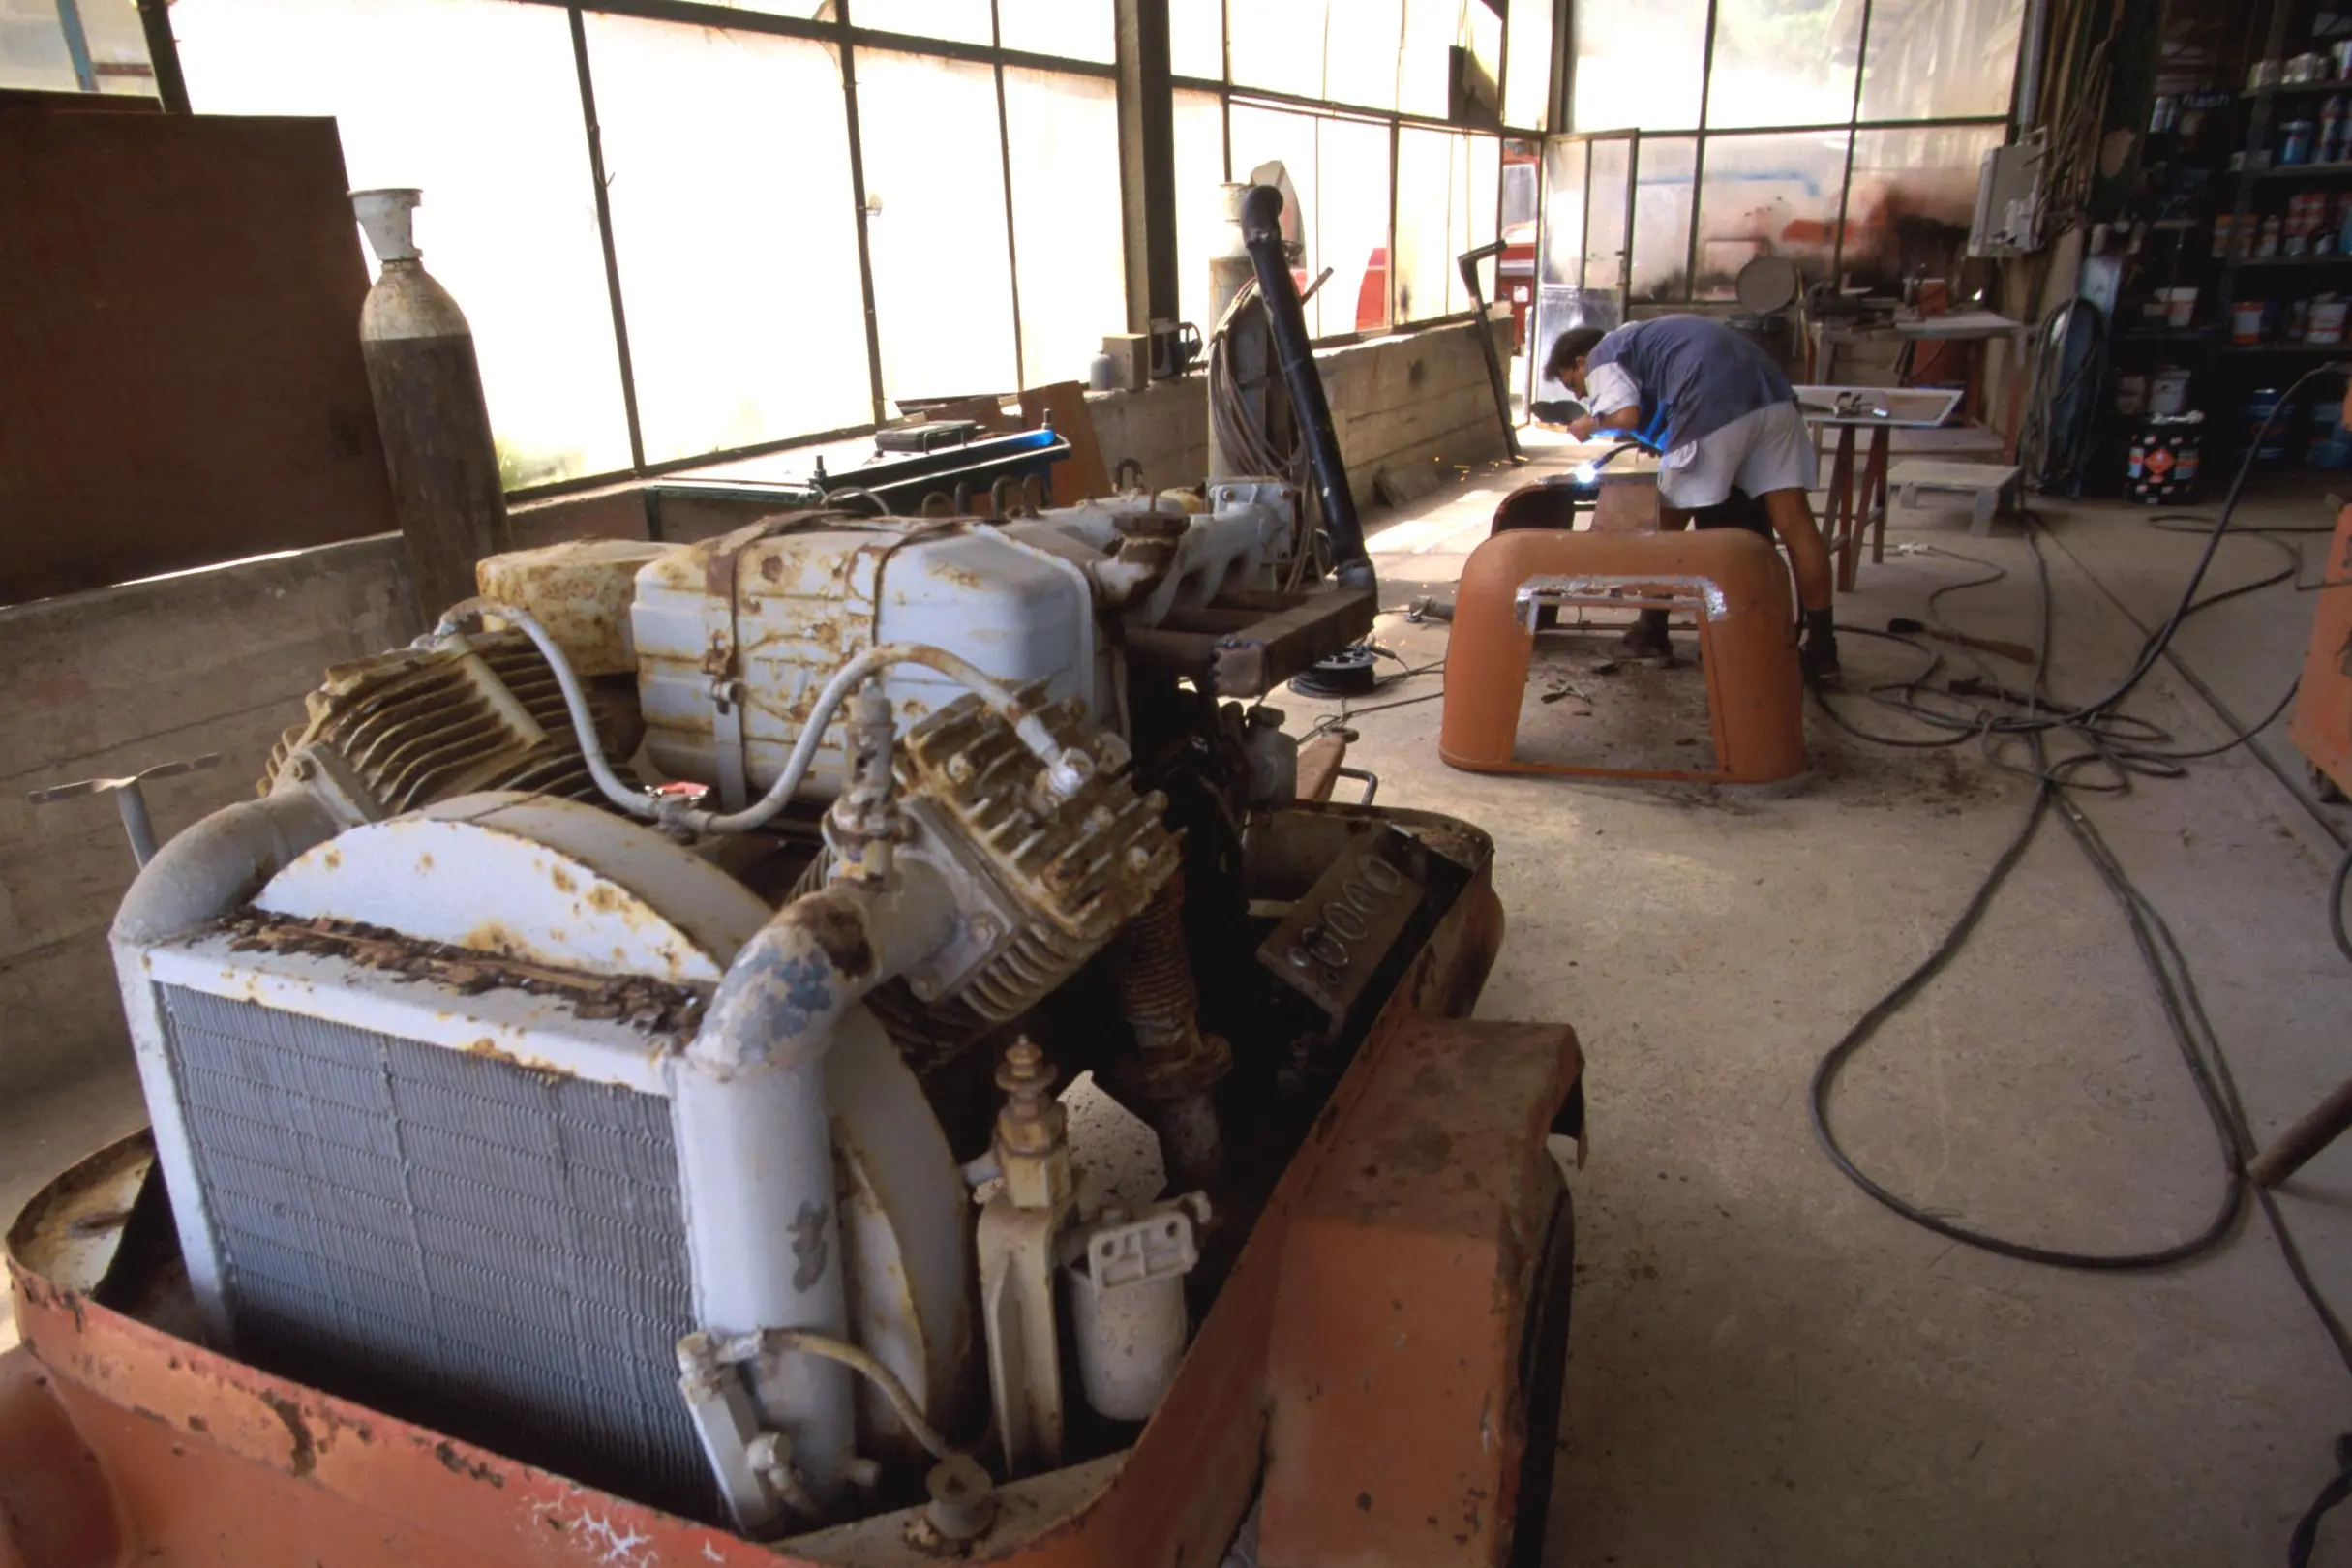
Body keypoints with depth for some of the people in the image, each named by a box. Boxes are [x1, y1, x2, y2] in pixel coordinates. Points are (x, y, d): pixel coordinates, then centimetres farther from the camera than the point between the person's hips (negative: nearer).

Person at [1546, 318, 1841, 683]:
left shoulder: (1602, 357, 10)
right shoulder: (1639, 336, 36)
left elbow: (1626, 416, -7)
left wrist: (1590, 425, 11)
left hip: (1714, 407, -8)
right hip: (1771, 392, 8)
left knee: (1668, 523, 11)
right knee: (1794, 521, 1)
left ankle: (1651, 632, 21)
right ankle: (1821, 647, 0)